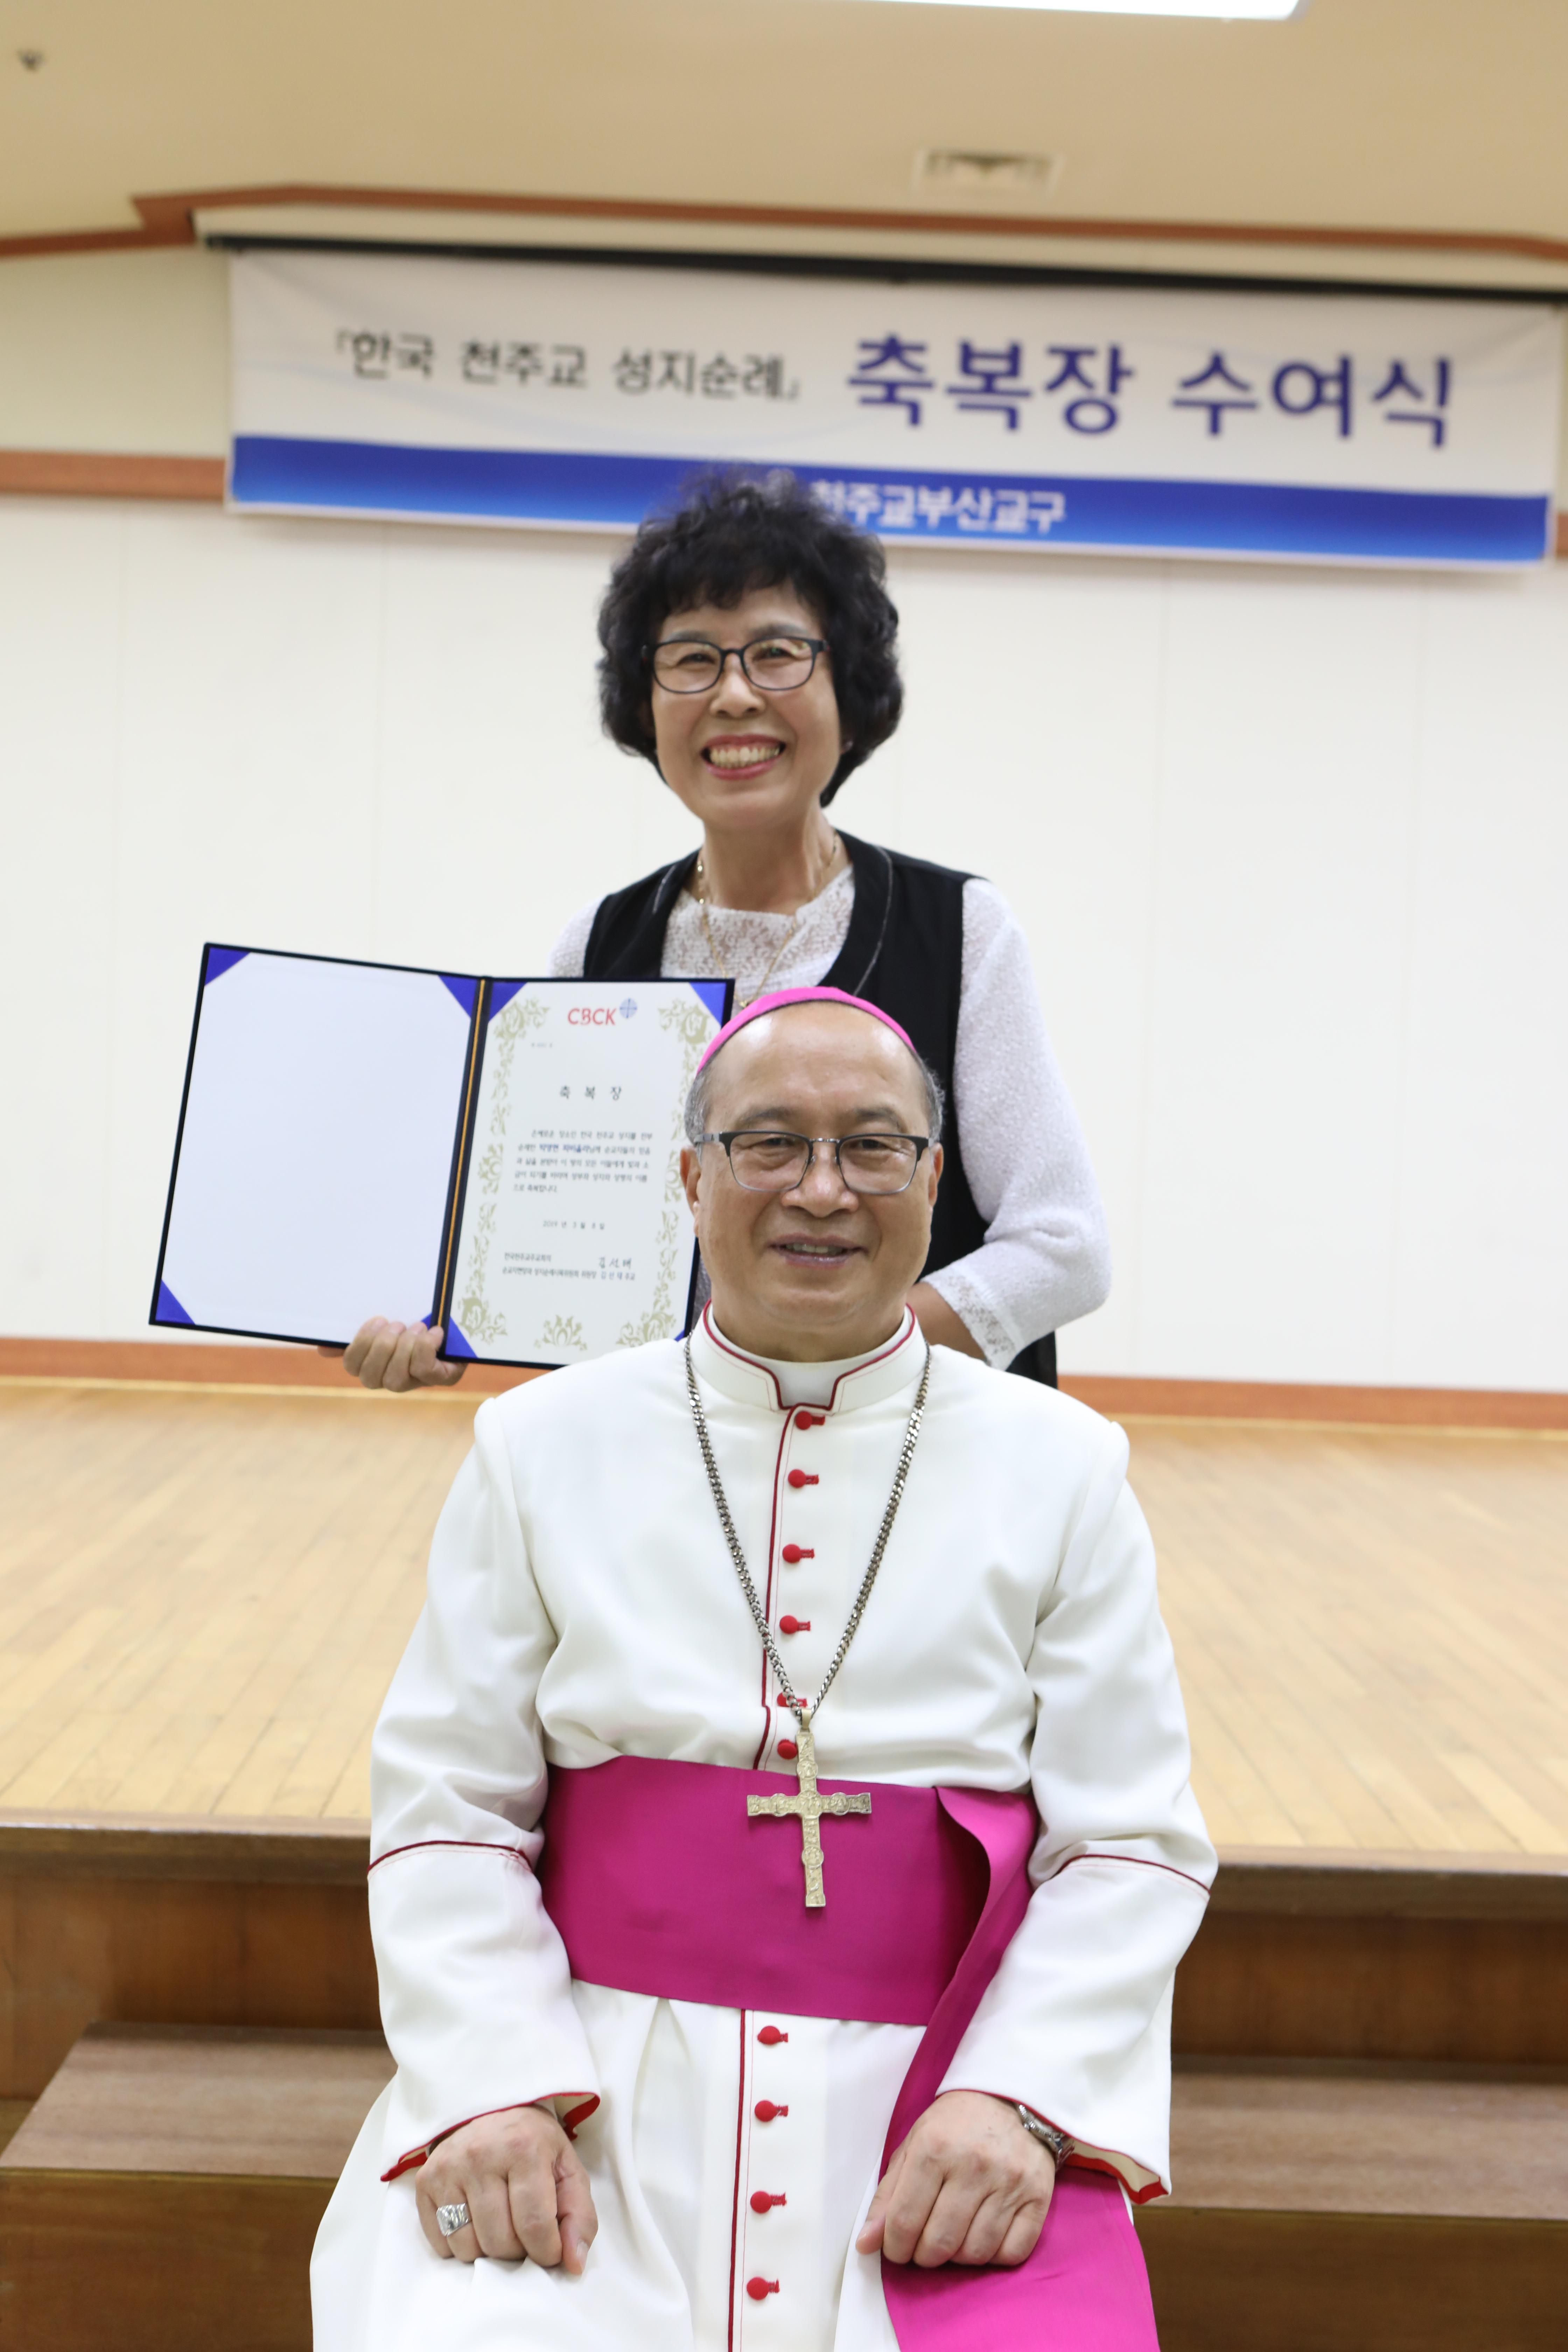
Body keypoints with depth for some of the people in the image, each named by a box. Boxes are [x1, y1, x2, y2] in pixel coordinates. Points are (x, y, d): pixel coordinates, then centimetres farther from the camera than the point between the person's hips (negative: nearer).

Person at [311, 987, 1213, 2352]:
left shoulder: (1061, 1470, 6)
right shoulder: (545, 1449, 7)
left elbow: (1128, 1846, 3)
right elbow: (448, 1806, 4)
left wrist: (1018, 2100, -12)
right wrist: (493, 2085, -11)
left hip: (934, 2104, 1)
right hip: (594, 2096, 0)